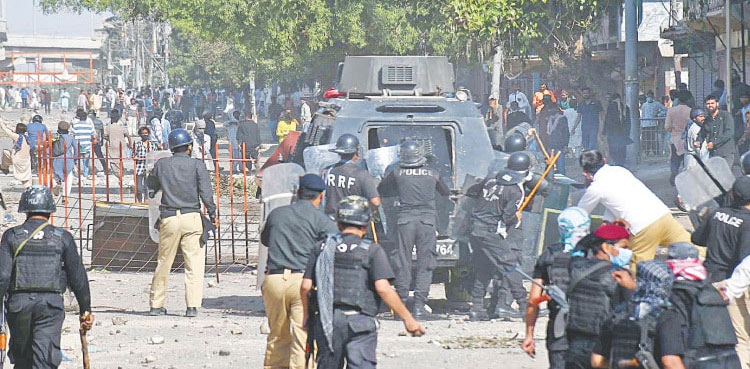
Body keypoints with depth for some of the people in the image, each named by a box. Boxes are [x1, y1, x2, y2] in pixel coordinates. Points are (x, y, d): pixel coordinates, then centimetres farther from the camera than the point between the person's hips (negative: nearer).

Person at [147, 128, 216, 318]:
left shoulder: (161, 164, 5)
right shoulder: (196, 165, -1)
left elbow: (151, 185, 19)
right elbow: (206, 192, -6)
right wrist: (212, 214, 4)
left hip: (168, 219, 2)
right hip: (191, 217, -2)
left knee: (164, 263, 12)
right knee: (194, 263, -1)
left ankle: (156, 304, 18)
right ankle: (192, 305, -9)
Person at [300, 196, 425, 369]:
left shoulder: (323, 248, 8)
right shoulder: (372, 250, -4)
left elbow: (305, 286, 5)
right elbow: (383, 288, -14)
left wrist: (307, 314, 21)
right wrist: (407, 318, -8)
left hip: (327, 321, 4)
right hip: (359, 321, -4)